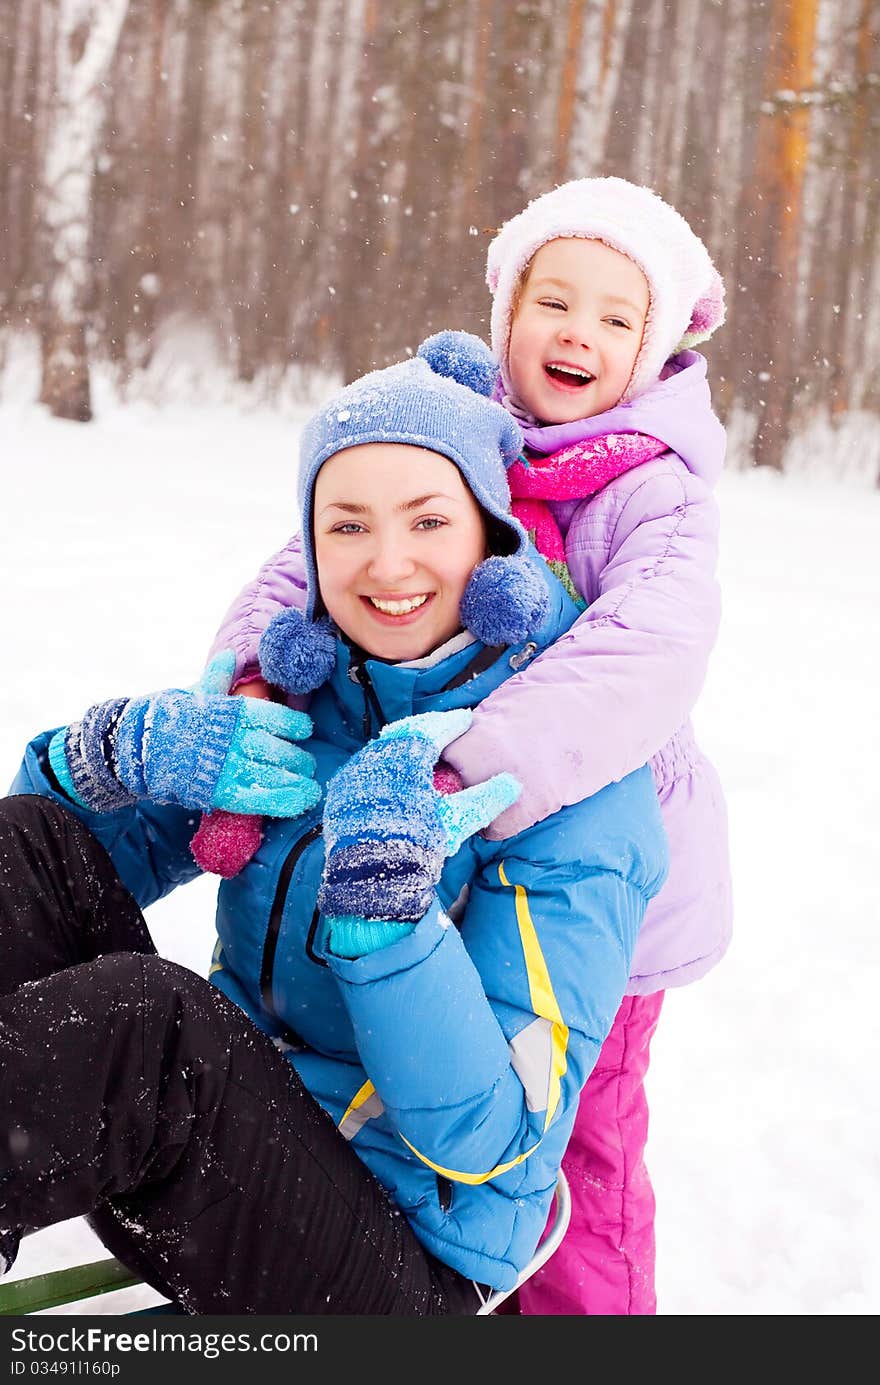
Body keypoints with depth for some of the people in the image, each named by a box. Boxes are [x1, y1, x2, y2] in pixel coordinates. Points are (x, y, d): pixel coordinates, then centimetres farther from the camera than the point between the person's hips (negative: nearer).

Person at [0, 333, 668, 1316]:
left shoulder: (579, 774, -16)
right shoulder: (289, 691, 1)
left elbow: (493, 1143, -23)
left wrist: (384, 890, -36)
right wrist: (125, 749, -18)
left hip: (404, 1248, -6)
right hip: (237, 1158, 6)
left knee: (143, 1016, -34)